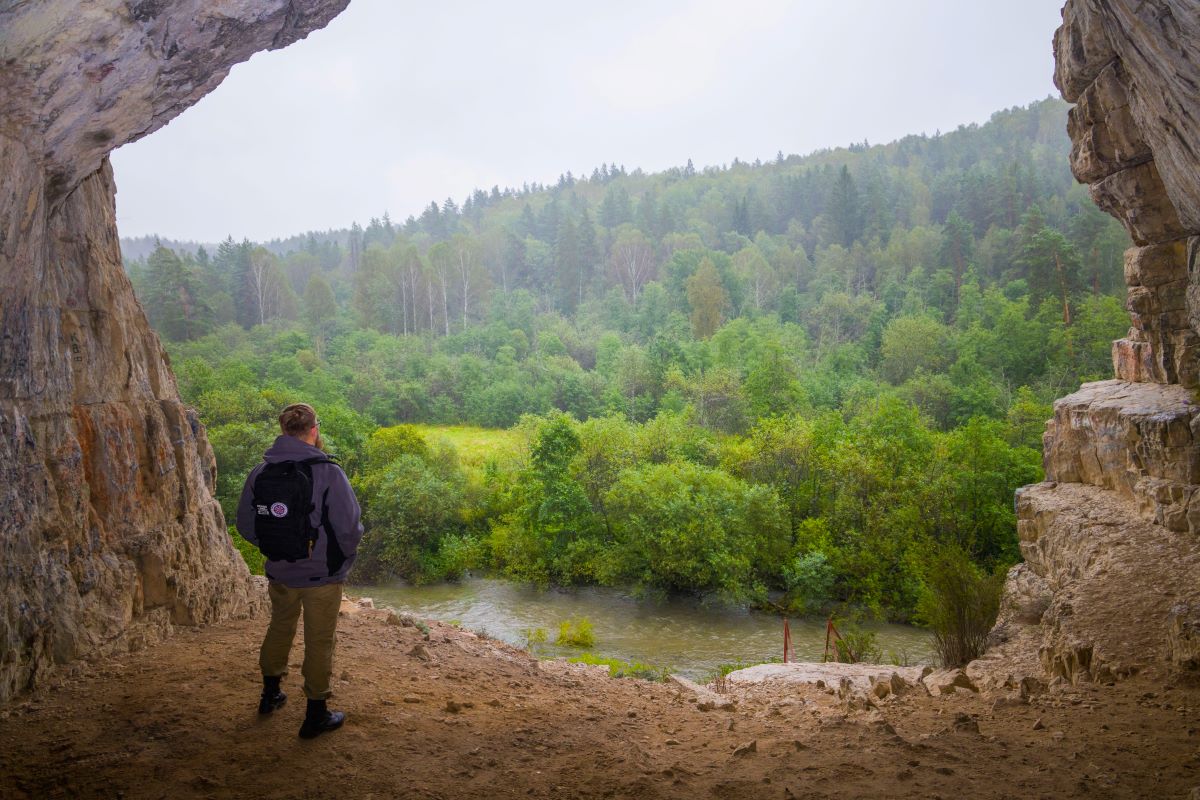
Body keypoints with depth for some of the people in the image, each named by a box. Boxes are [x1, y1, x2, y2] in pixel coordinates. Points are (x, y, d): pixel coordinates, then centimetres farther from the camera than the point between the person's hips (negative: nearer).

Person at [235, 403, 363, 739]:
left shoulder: (259, 473, -6)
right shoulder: (328, 473, -21)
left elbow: (245, 525, 3)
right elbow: (349, 527, -21)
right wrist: (343, 553, 0)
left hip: (279, 573, 5)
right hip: (322, 575, -5)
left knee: (280, 628, 27)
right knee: (319, 641, 10)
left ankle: (270, 694, 45)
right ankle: (316, 715, 22)